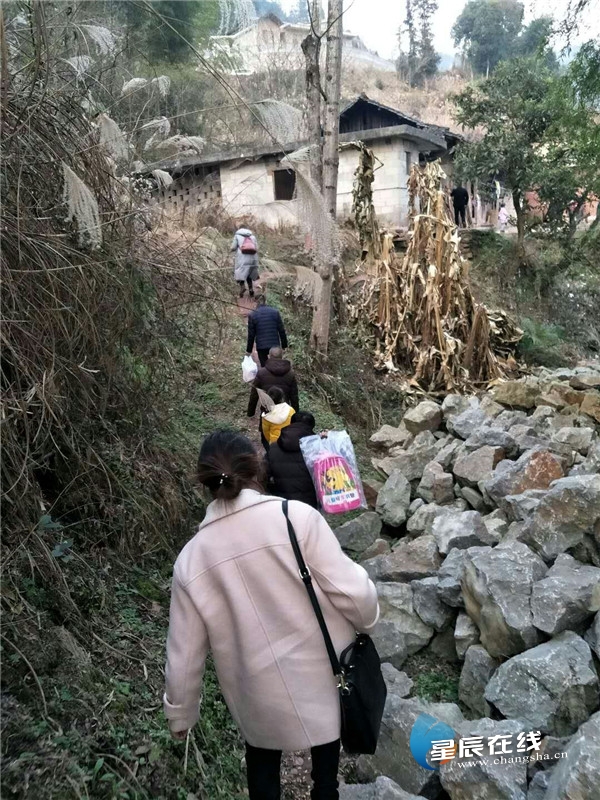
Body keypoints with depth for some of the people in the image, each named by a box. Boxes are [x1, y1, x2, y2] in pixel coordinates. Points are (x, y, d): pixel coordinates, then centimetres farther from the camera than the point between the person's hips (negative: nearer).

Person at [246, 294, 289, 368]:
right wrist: (284, 345, 9)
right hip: (275, 345, 1)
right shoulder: (275, 312, -1)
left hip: (261, 347, -1)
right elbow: (281, 330, 0)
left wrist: (249, 350, 7)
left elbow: (251, 335, -2)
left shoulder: (253, 315, -4)